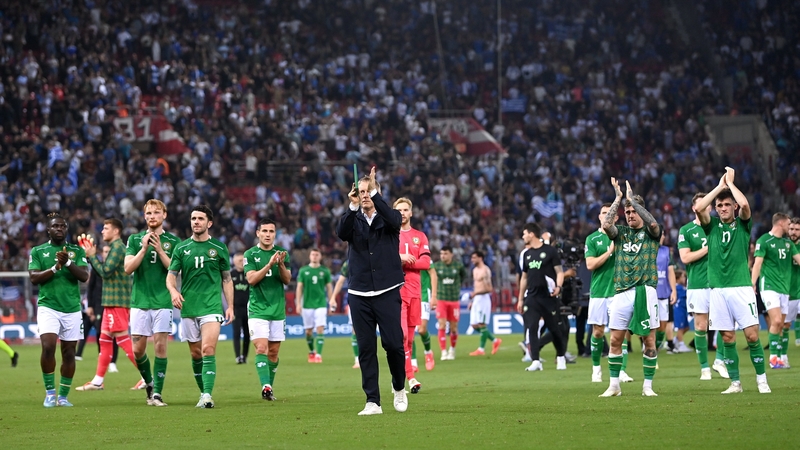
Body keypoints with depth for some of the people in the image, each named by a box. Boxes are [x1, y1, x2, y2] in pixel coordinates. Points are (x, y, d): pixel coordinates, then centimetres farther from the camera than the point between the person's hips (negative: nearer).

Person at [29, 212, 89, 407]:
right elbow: (34, 278, -3)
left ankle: (63, 396, 11)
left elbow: (84, 276, -3)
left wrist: (68, 263, -19)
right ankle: (50, 392, -4)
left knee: (69, 353, 2)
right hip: (48, 307, -2)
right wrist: (56, 267, -15)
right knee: (48, 347, -18)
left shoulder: (77, 251, 9)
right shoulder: (38, 251, 7)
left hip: (72, 308, 2)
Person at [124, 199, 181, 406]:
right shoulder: (135, 239, 9)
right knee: (138, 349, 1)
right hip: (140, 301, 2)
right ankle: (149, 382, 25)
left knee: (160, 346, -7)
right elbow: (128, 268, -2)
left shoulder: (173, 241, 5)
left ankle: (157, 393, -2)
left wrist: (160, 249, -15)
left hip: (163, 302, -2)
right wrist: (144, 248, -14)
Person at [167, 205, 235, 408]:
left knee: (208, 350, -17)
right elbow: (171, 275, 5)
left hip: (212, 307, -2)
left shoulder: (219, 248, 5)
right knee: (196, 354, 7)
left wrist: (230, 306, 4)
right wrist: (173, 291, -17)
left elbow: (227, 279, 10)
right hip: (188, 308, 2)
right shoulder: (181, 248, 7)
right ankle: (203, 392, 22)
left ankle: (207, 395, -24)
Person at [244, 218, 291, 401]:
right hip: (257, 309, -3)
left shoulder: (282, 253, 8)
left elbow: (287, 280, 1)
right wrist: (269, 264, -22)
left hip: (278, 309, 3)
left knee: (273, 352, 6)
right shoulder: (250, 254, 0)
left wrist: (281, 264, -18)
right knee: (261, 348, -16)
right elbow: (251, 279, -11)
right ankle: (265, 386, -25)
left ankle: (269, 387, 15)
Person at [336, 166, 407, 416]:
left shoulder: (388, 217, 5)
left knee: (393, 344, -7)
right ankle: (373, 402, 4)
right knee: (366, 348, 0)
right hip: (359, 295, 2)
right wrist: (353, 206, -29)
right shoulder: (353, 220, 8)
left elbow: (394, 220, -20)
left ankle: (399, 388, 18)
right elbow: (341, 233, -14)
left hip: (387, 292, -2)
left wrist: (375, 192, -28)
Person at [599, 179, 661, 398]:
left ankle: (648, 386, 7)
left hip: (645, 291, -3)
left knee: (649, 341, -2)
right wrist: (618, 199, -8)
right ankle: (614, 385, 9)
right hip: (622, 292, 3)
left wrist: (632, 199, -14)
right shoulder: (621, 232, 13)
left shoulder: (650, 233, 6)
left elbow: (653, 223, -18)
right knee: (615, 340, 1)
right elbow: (606, 225, -7)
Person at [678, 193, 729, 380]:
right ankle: (704, 368, 8)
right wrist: (708, 248, -11)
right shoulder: (686, 230, 3)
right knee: (701, 327, -1)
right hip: (697, 285, -2)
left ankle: (720, 360, 7)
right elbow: (685, 257, -8)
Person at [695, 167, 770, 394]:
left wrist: (730, 183, -2)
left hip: (741, 287, -2)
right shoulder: (712, 226, 11)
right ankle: (735, 383, 9)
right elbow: (699, 208, -7)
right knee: (727, 338, 3)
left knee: (752, 335, -7)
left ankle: (762, 380, 2)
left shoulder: (742, 224, 6)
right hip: (718, 289, 2)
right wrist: (720, 186, -2)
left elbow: (744, 204, -14)